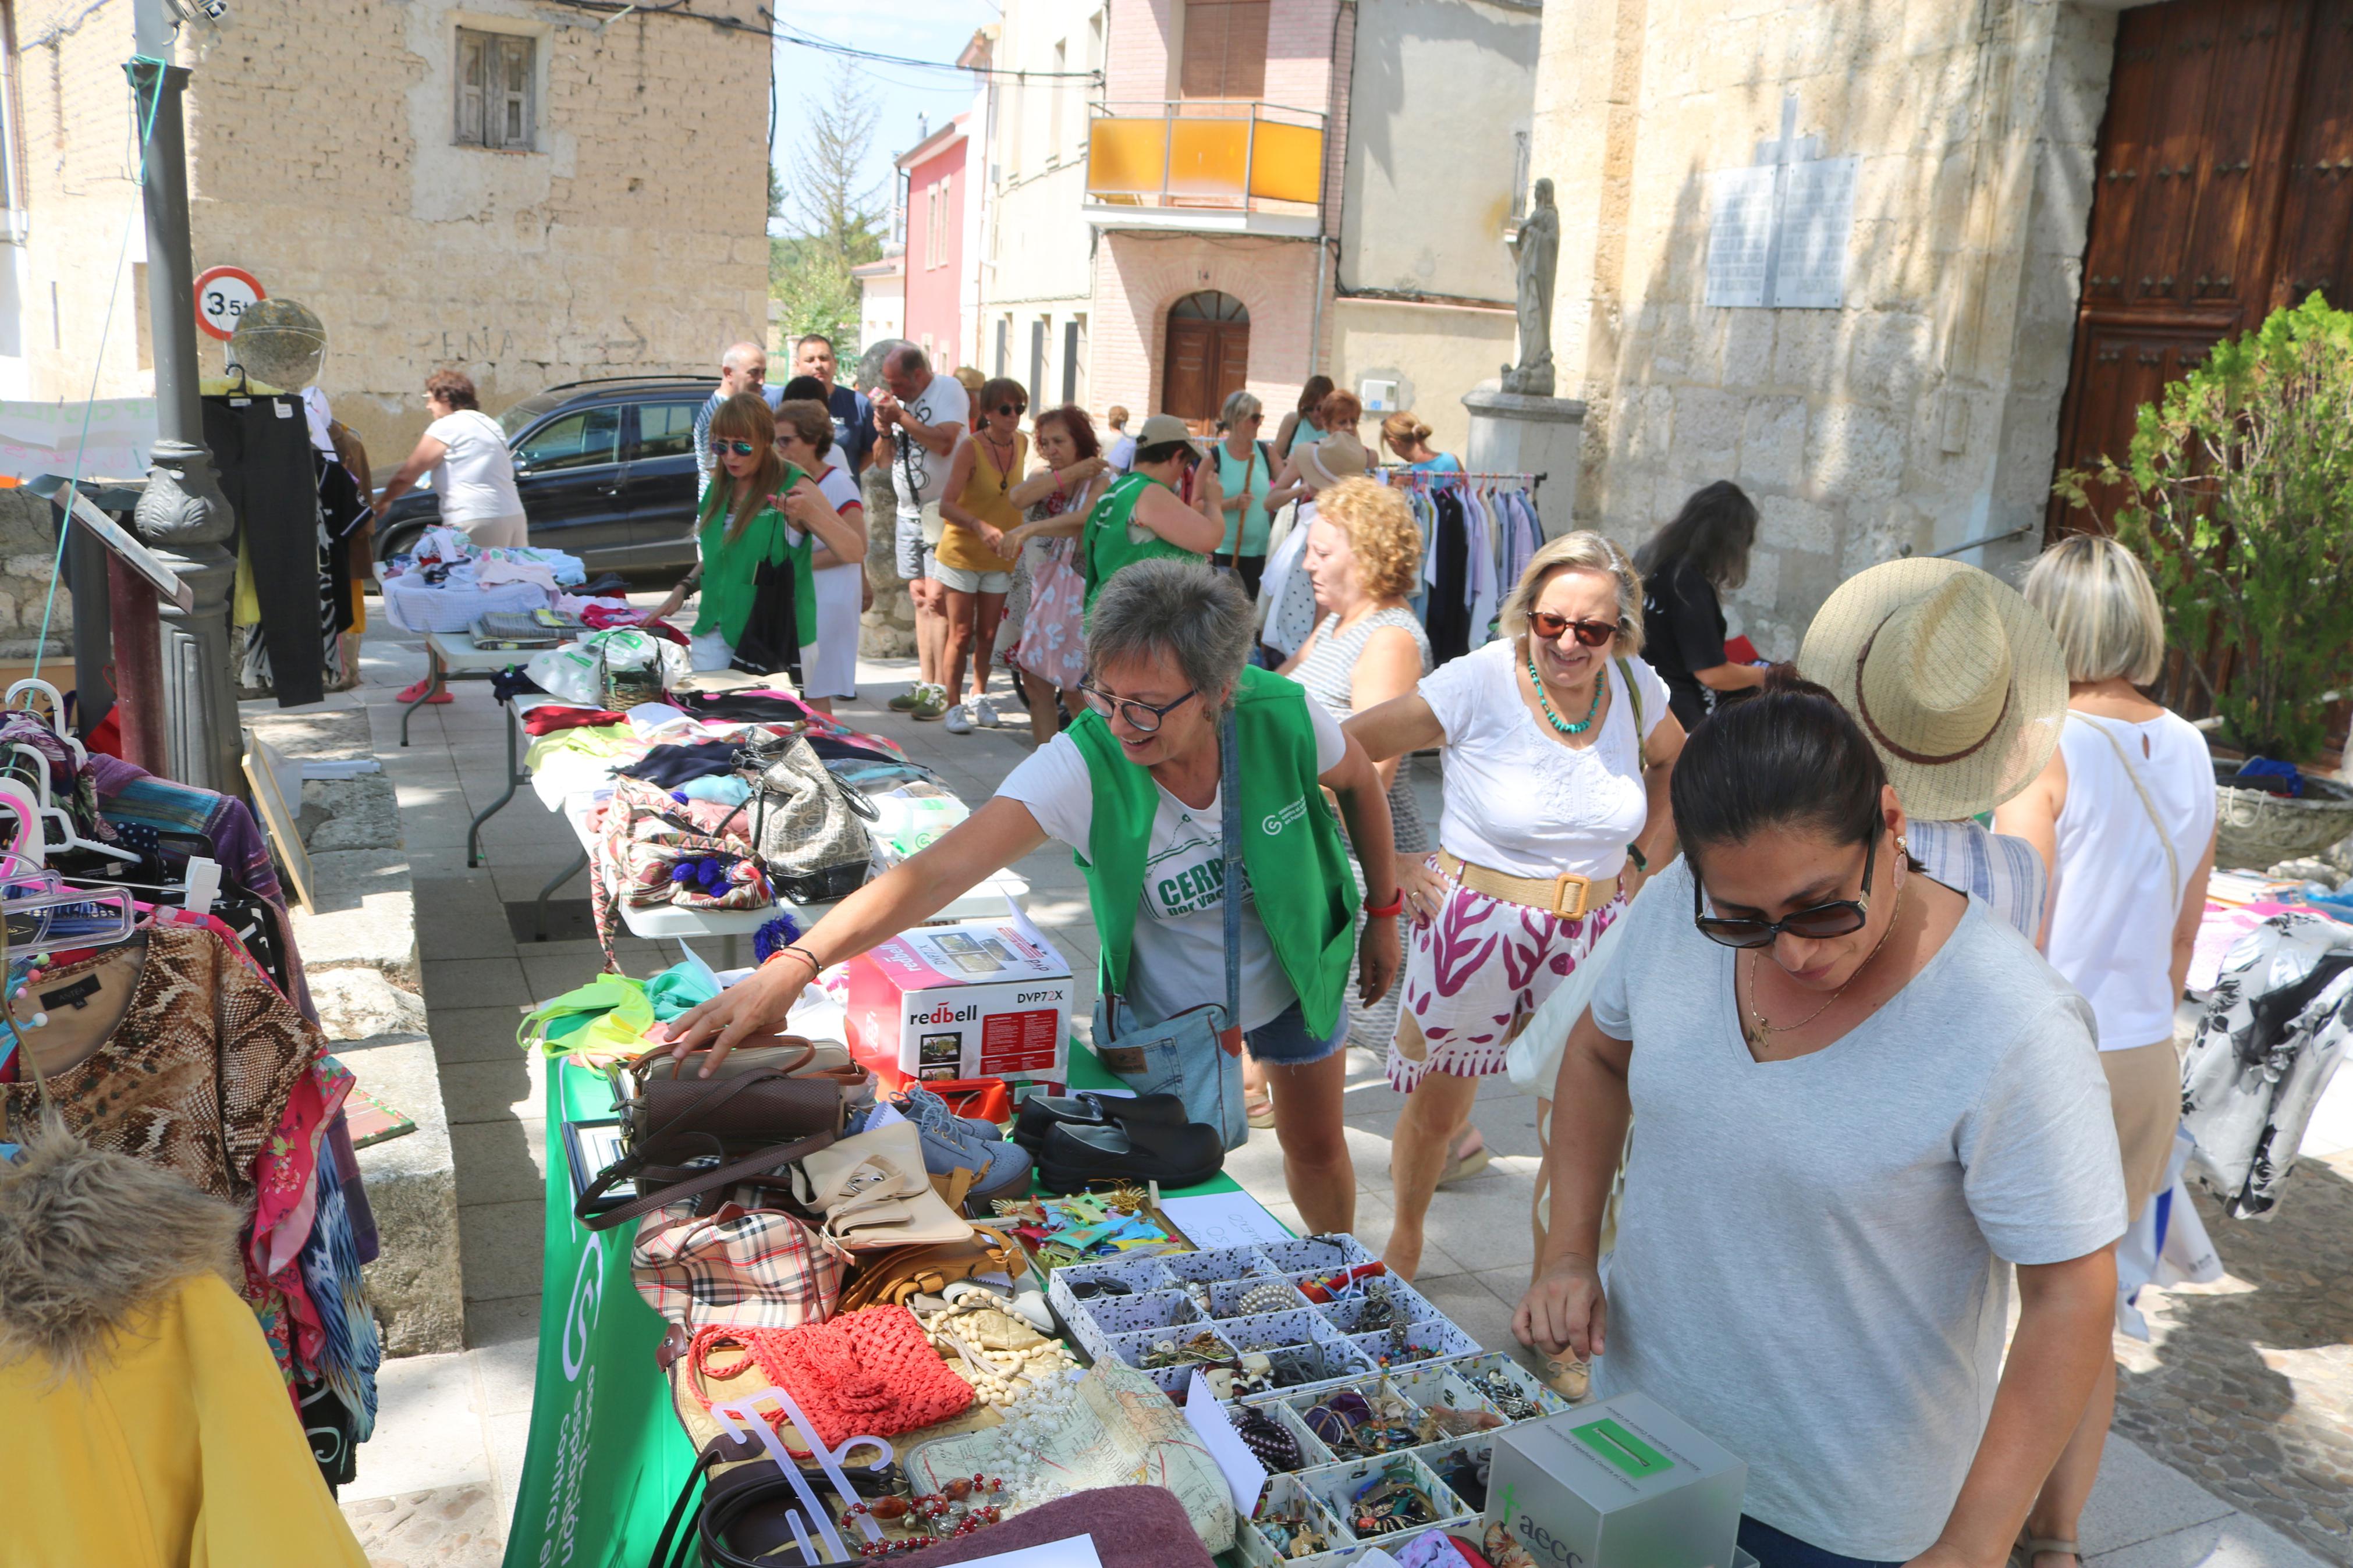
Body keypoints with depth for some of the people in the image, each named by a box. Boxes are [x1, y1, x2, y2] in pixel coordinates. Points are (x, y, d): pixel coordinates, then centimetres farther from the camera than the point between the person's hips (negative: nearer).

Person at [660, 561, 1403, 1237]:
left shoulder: (1282, 716, -30)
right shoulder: (1081, 766, -35)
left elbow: (1359, 783, -6)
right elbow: (940, 869, -44)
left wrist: (1382, 915, 3)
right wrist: (794, 964, -56)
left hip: (1295, 978, 2)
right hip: (1168, 1008, -2)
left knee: (1317, 1147, 23)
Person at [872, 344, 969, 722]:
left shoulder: (948, 389, -8)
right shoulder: (899, 400, 13)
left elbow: (944, 443, -23)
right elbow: (882, 459, 15)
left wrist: (901, 417, -17)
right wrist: (885, 432, -4)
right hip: (909, 511, 7)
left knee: (936, 598, -12)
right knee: (919, 596, 7)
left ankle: (941, 690, -10)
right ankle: (924, 684, 11)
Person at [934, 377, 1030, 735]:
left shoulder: (1021, 443, 0)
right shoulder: (970, 448, -18)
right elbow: (946, 505, -27)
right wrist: (981, 526, -42)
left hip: (1000, 558, 5)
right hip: (962, 554, -5)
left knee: (988, 635, 11)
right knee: (961, 635, -1)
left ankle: (979, 697, 28)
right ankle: (954, 706, 10)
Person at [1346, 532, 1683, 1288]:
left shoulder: (1633, 685, -3)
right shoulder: (1480, 683, -17)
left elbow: (1673, 762, 20)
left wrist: (1646, 860, 9)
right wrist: (1384, 866, -13)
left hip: (1591, 938, 3)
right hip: (1475, 928, -3)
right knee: (1436, 1114, 13)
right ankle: (1405, 1240, 42)